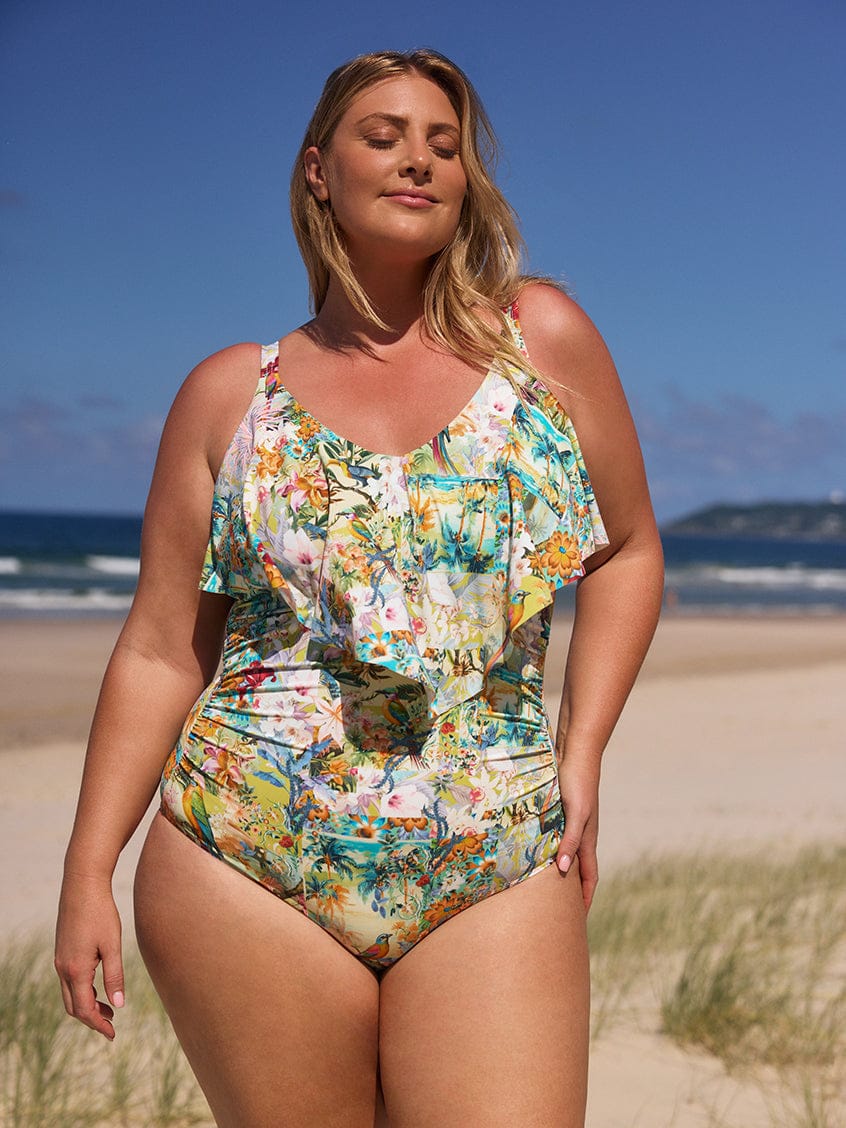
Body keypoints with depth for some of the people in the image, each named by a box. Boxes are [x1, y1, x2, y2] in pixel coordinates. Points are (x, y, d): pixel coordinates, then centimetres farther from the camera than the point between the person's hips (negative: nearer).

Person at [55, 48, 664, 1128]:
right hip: (246, 868, 0)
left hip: (496, 874, 0)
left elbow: (628, 550, 15)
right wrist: (86, 875, 1)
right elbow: (160, 651, 6)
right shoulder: (232, 392, 7)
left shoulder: (542, 337, 6)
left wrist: (582, 755, 5)